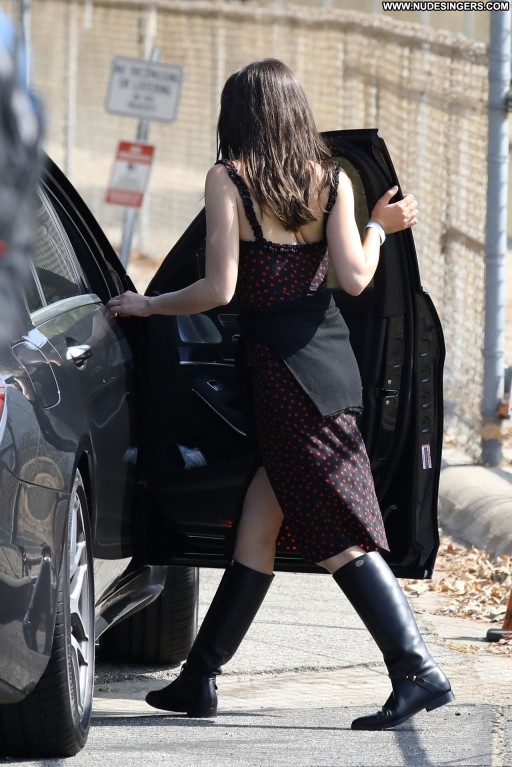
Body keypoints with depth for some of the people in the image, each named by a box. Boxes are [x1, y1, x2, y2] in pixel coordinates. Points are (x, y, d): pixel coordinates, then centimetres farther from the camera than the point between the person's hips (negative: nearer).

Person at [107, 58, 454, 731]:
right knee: (257, 525, 11)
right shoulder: (331, 181, 6)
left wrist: (148, 305, 4)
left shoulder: (229, 179, -6)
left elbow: (220, 289, -11)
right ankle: (199, 679, 15)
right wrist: (379, 227, 16)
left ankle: (420, 672, -15)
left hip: (281, 367, -6)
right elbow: (354, 277, -3)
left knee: (338, 535, -7)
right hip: (330, 353, 6)